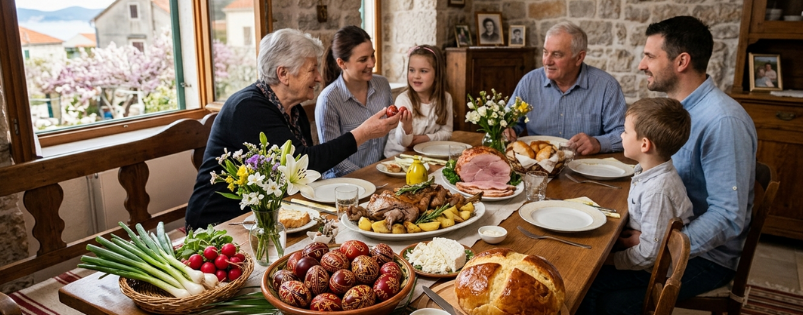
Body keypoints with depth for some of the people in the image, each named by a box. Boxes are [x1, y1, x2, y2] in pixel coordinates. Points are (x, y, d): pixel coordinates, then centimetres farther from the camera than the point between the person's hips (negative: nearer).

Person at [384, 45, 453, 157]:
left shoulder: (445, 98, -4)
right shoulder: (403, 99, -14)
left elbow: (446, 132, 4)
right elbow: (403, 142, -18)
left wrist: (426, 138, -12)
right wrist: (406, 126, -38)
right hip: (398, 154, -3)